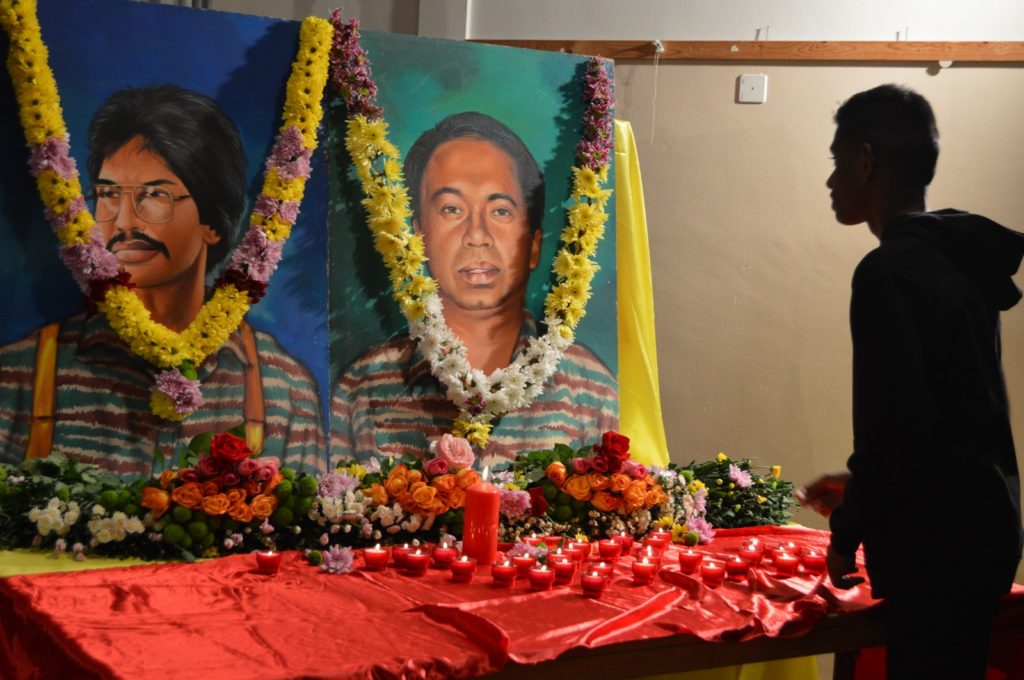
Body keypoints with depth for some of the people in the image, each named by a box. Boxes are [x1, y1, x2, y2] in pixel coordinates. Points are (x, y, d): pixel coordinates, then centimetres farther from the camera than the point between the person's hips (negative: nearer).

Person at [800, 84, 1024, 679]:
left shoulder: (890, 272, -18)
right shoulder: (957, 260, 10)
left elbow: (900, 424, -23)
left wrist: (848, 531, -9)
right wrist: (861, 485, 23)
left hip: (939, 544, -9)